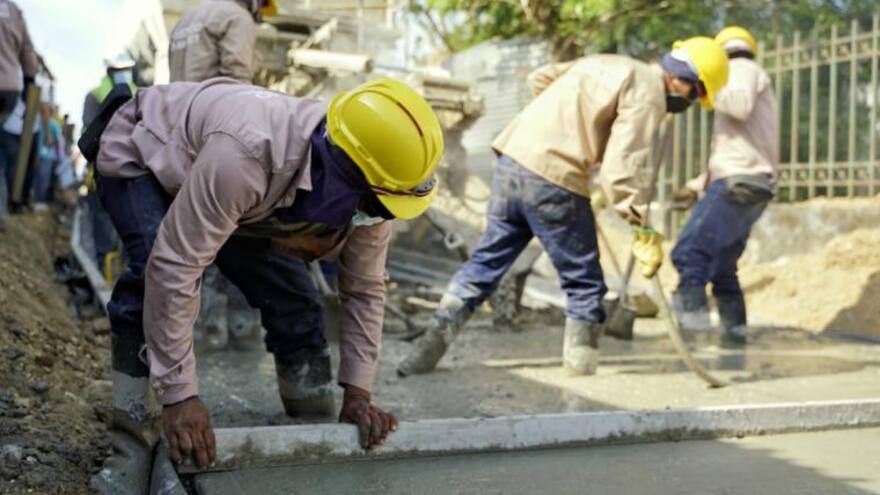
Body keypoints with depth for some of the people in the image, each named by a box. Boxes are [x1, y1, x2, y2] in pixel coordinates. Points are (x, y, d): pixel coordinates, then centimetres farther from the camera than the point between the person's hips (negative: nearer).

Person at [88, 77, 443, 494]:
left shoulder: (367, 190, -24)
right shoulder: (247, 151, -47)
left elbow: (364, 289, -10)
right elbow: (175, 266, -45)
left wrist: (358, 392, -14)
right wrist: (178, 396, -41)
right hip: (141, 159, -5)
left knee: (292, 297, -5)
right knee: (157, 280, -32)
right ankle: (132, 447, -21)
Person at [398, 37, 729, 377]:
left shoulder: (610, 63, 21)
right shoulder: (649, 93, -5)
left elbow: (540, 78, 26)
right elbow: (619, 166, -16)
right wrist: (643, 226, -14)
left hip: (512, 160, 8)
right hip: (555, 182, -8)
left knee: (486, 260, 16)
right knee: (585, 284, 8)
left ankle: (430, 345, 14)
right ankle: (580, 367, 12)